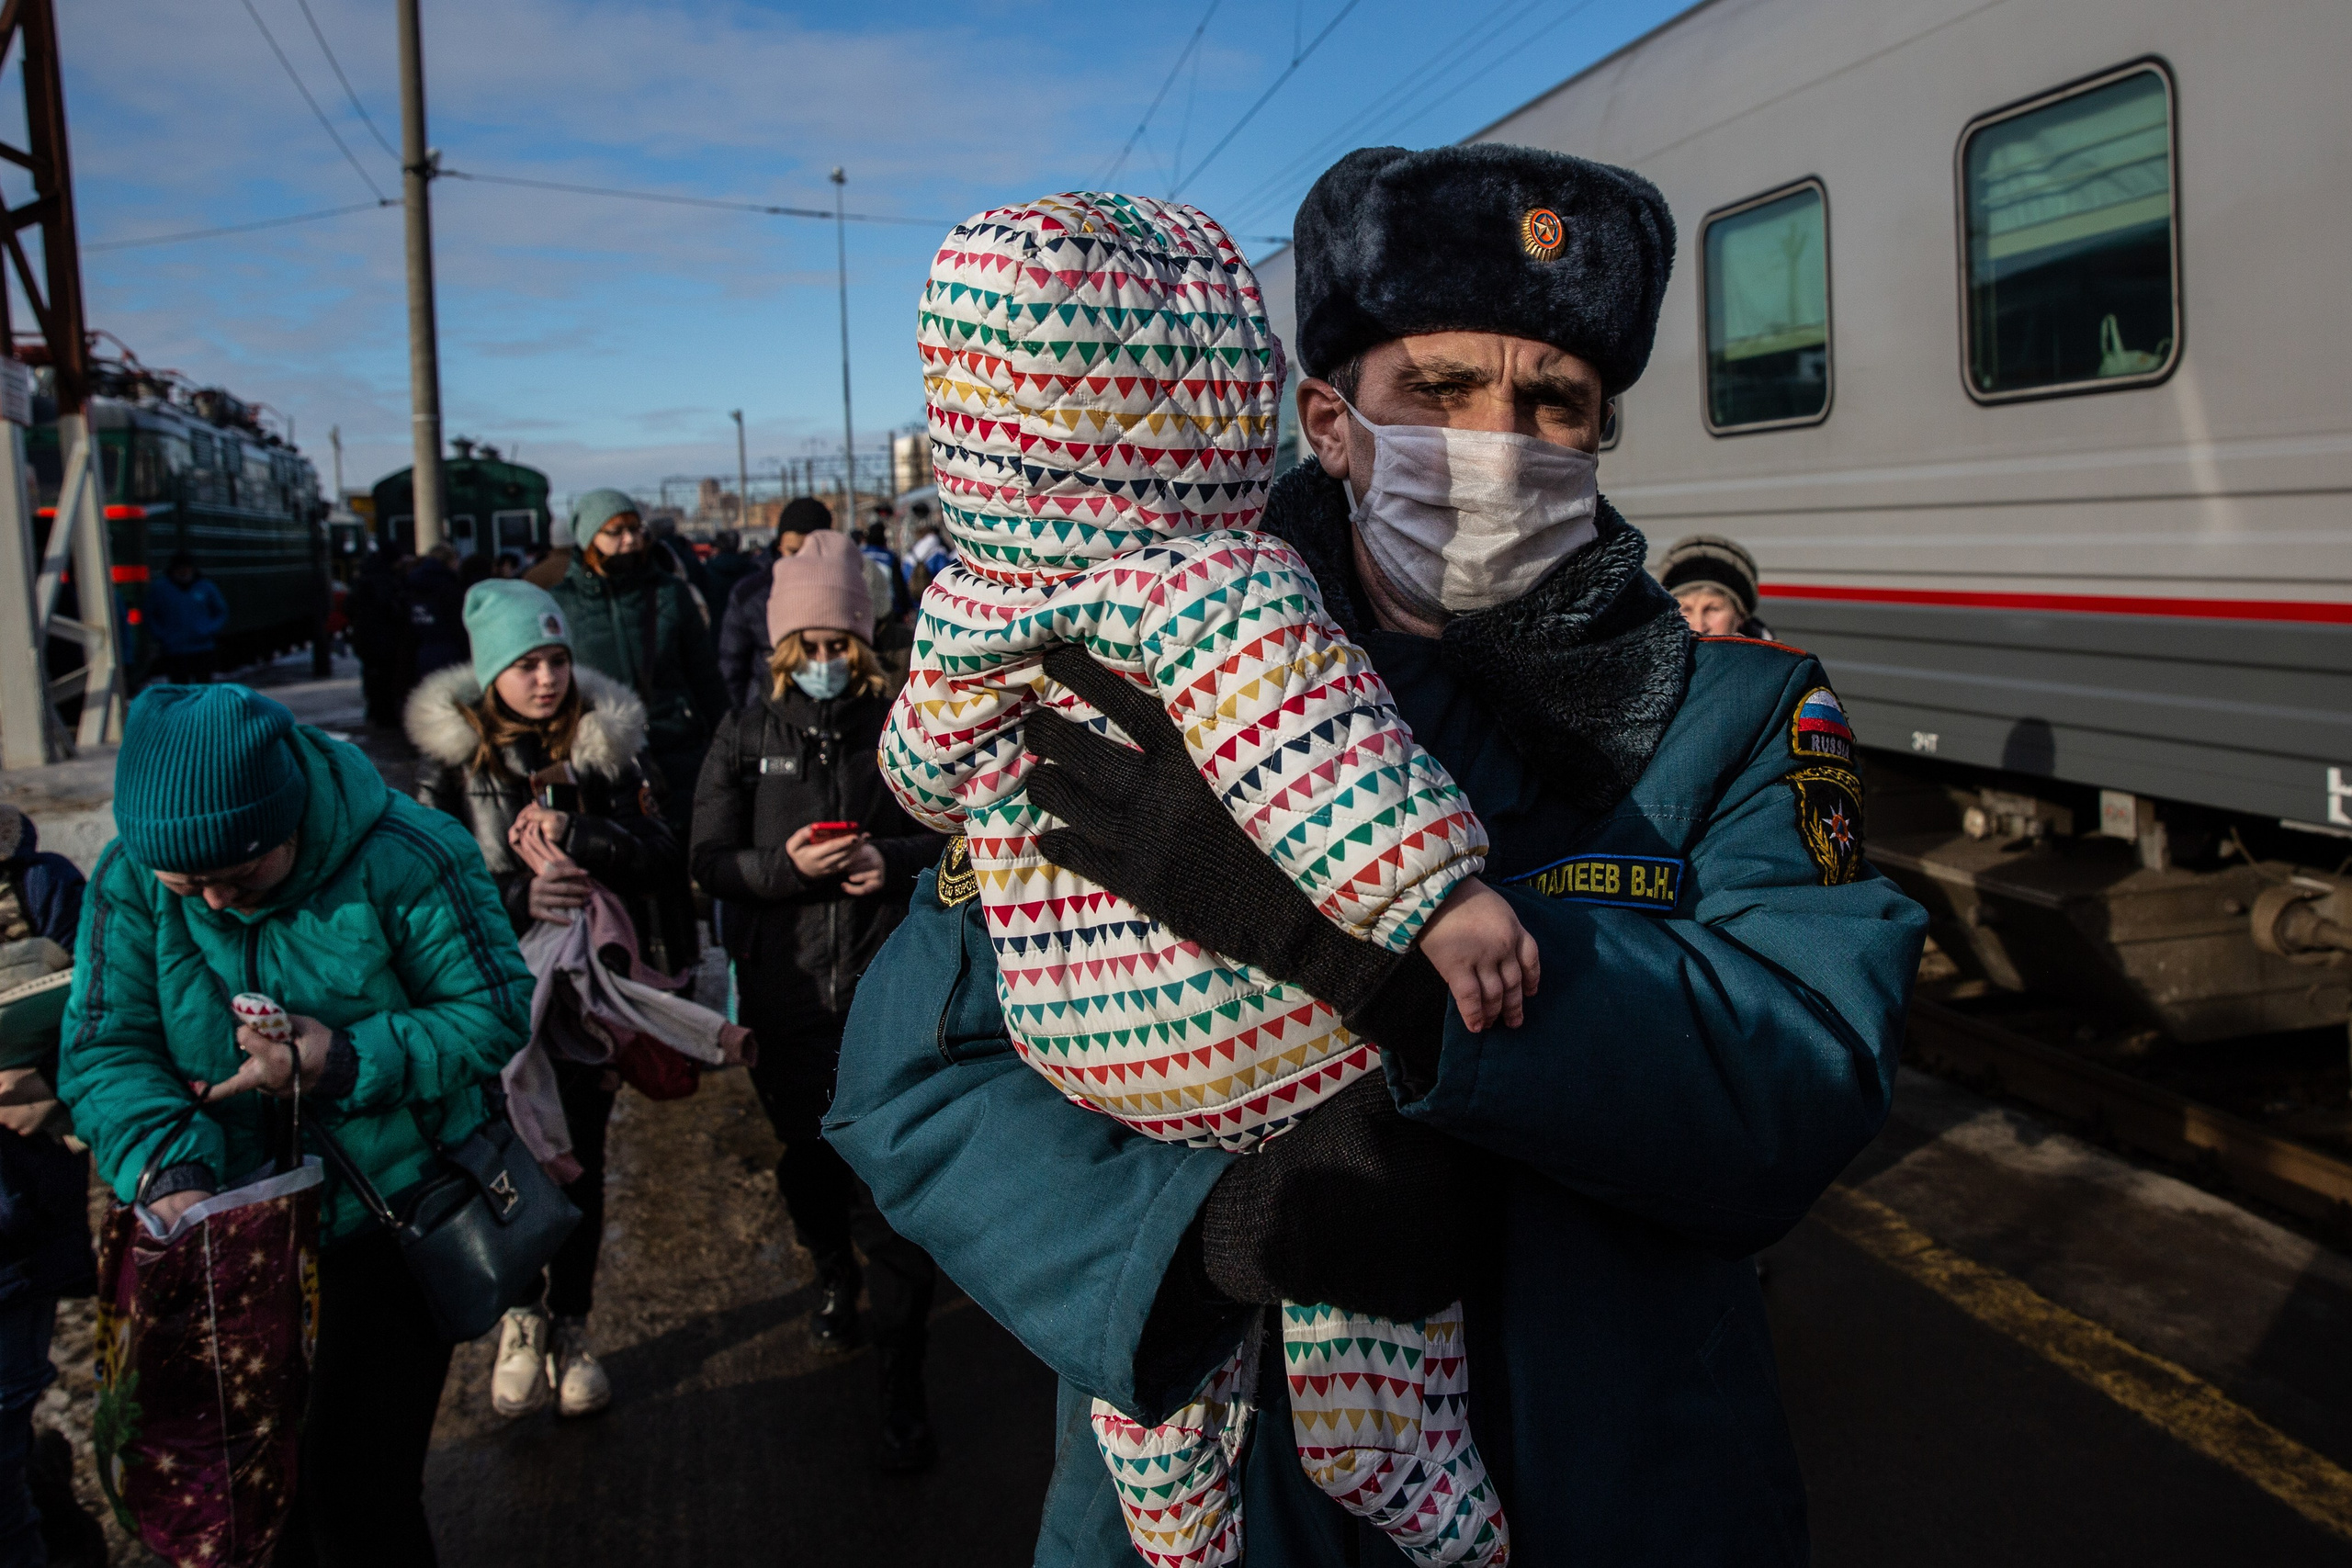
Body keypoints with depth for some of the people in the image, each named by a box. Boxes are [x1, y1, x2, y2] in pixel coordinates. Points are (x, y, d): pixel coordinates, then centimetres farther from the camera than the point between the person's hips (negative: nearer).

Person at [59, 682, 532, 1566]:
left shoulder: (404, 859, -21)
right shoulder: (131, 875, -10)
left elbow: (497, 1013, -16)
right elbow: (102, 1049, -9)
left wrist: (345, 1062, -27)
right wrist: (167, 1161, -27)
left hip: (390, 1225, -4)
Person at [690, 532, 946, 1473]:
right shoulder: (747, 737, 5)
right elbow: (710, 861, 1)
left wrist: (895, 859, -16)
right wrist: (786, 865, -17)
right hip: (788, 997, 3)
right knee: (808, 1159, 20)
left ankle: (901, 1384, 9)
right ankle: (834, 1275, 51)